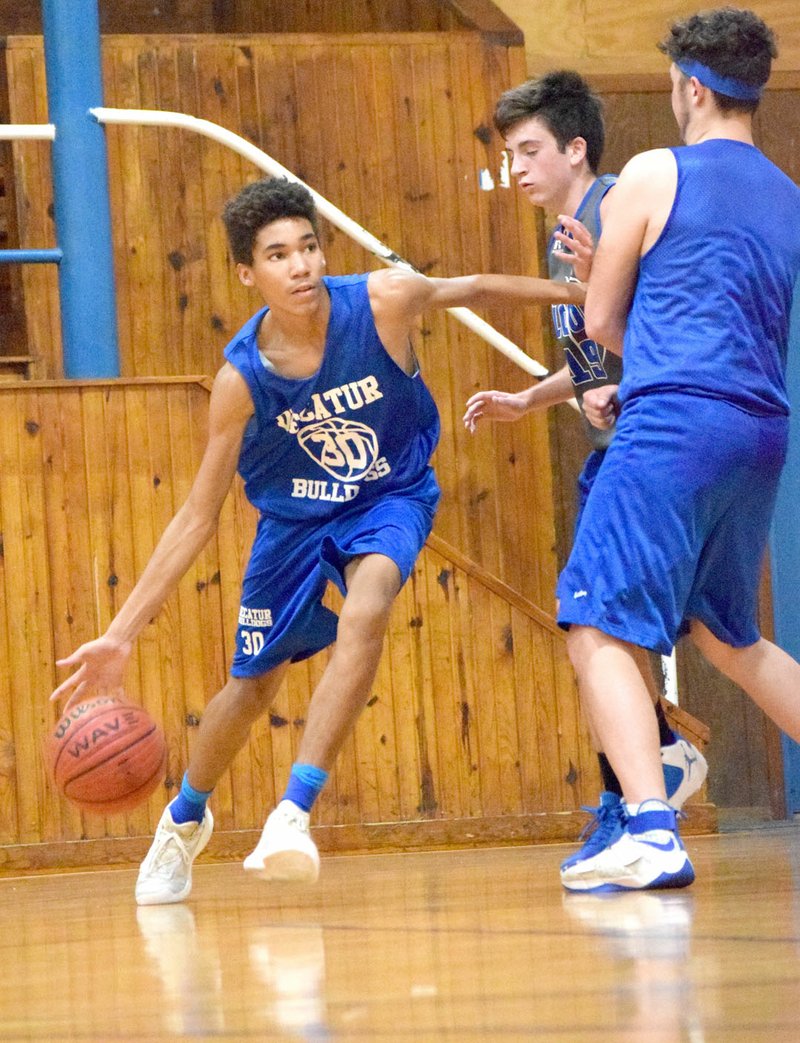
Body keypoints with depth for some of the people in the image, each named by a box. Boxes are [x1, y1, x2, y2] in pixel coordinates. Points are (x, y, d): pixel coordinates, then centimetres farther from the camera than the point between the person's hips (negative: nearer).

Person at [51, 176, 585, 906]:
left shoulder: (383, 301, -27)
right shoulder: (241, 377, -24)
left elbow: (471, 290, -4)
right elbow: (199, 516, -18)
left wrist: (577, 292, 3)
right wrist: (122, 635, -23)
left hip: (390, 497, -1)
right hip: (296, 514, 1)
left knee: (365, 610, -32)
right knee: (254, 684, 12)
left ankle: (294, 813, -30)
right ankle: (185, 818, 42)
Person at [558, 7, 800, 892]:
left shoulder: (655, 175, -1)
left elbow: (602, 320, 6)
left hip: (676, 425, -7)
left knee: (597, 626, -9)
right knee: (727, 636, 24)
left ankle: (652, 831, -26)